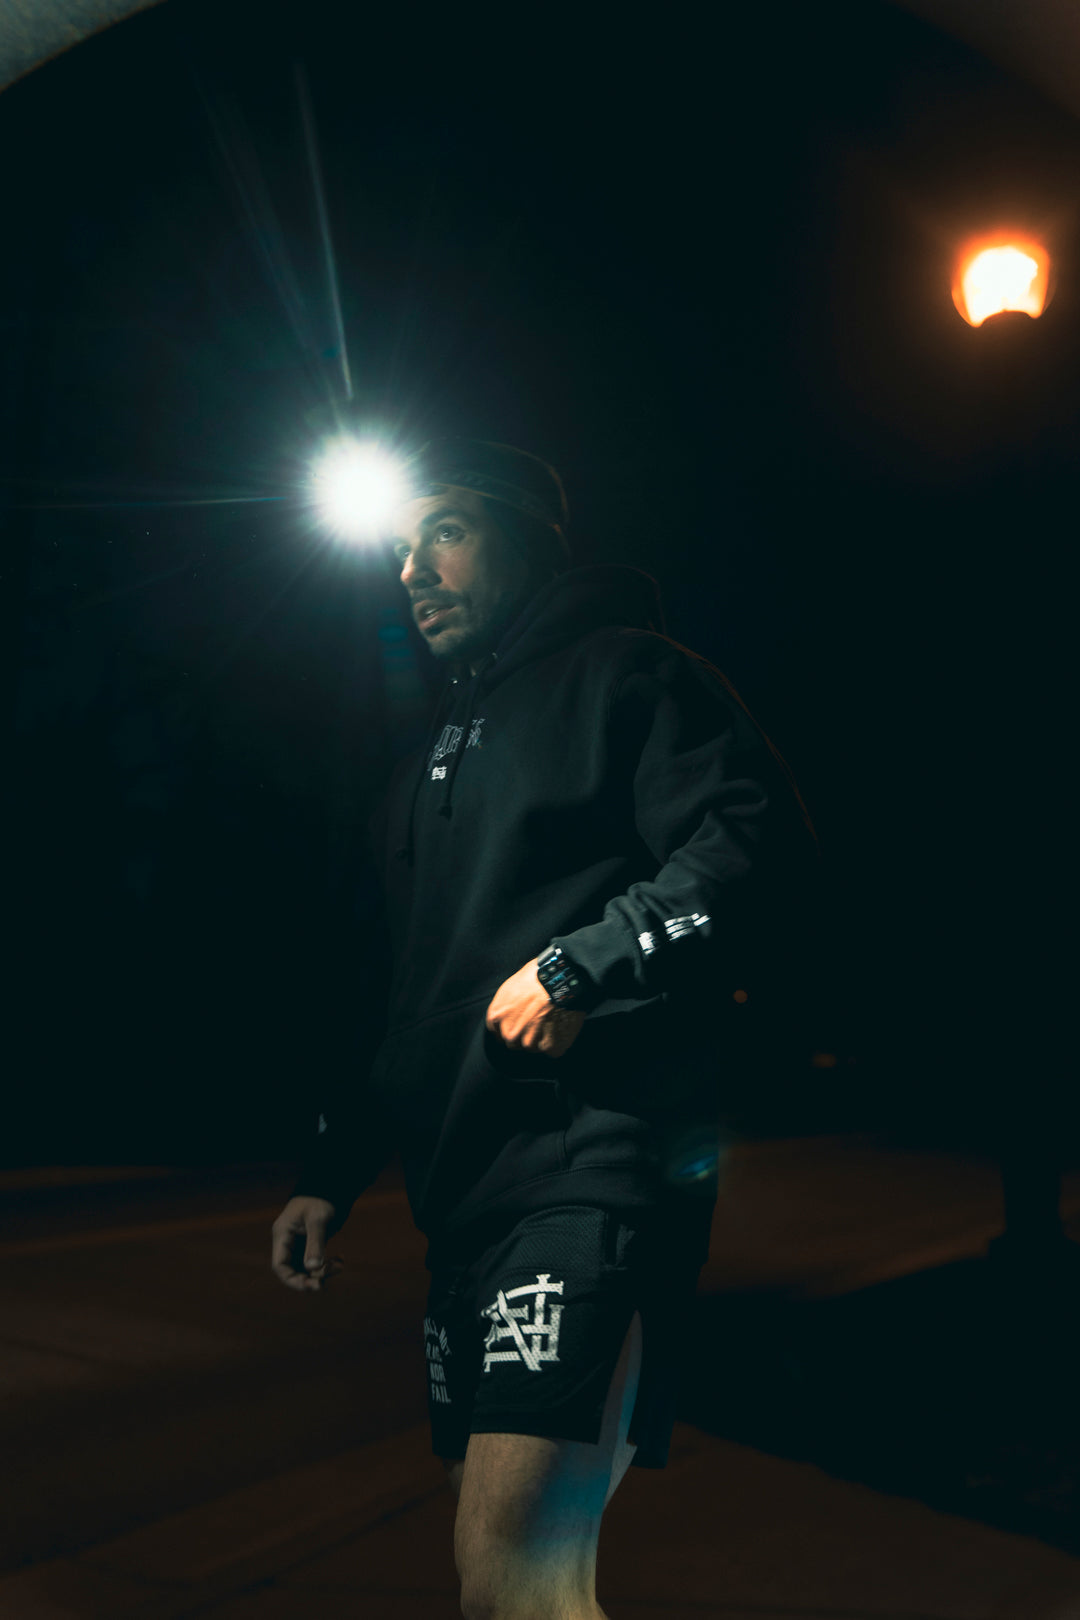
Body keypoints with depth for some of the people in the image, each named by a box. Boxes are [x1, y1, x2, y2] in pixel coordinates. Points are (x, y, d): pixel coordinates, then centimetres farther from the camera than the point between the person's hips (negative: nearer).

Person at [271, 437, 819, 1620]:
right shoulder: (433, 756, 25)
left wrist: (577, 968, -18)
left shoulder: (622, 674, 2)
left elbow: (753, 839, -14)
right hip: (462, 1184, 8)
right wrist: (332, 1170, 20)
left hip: (595, 1156, -8)